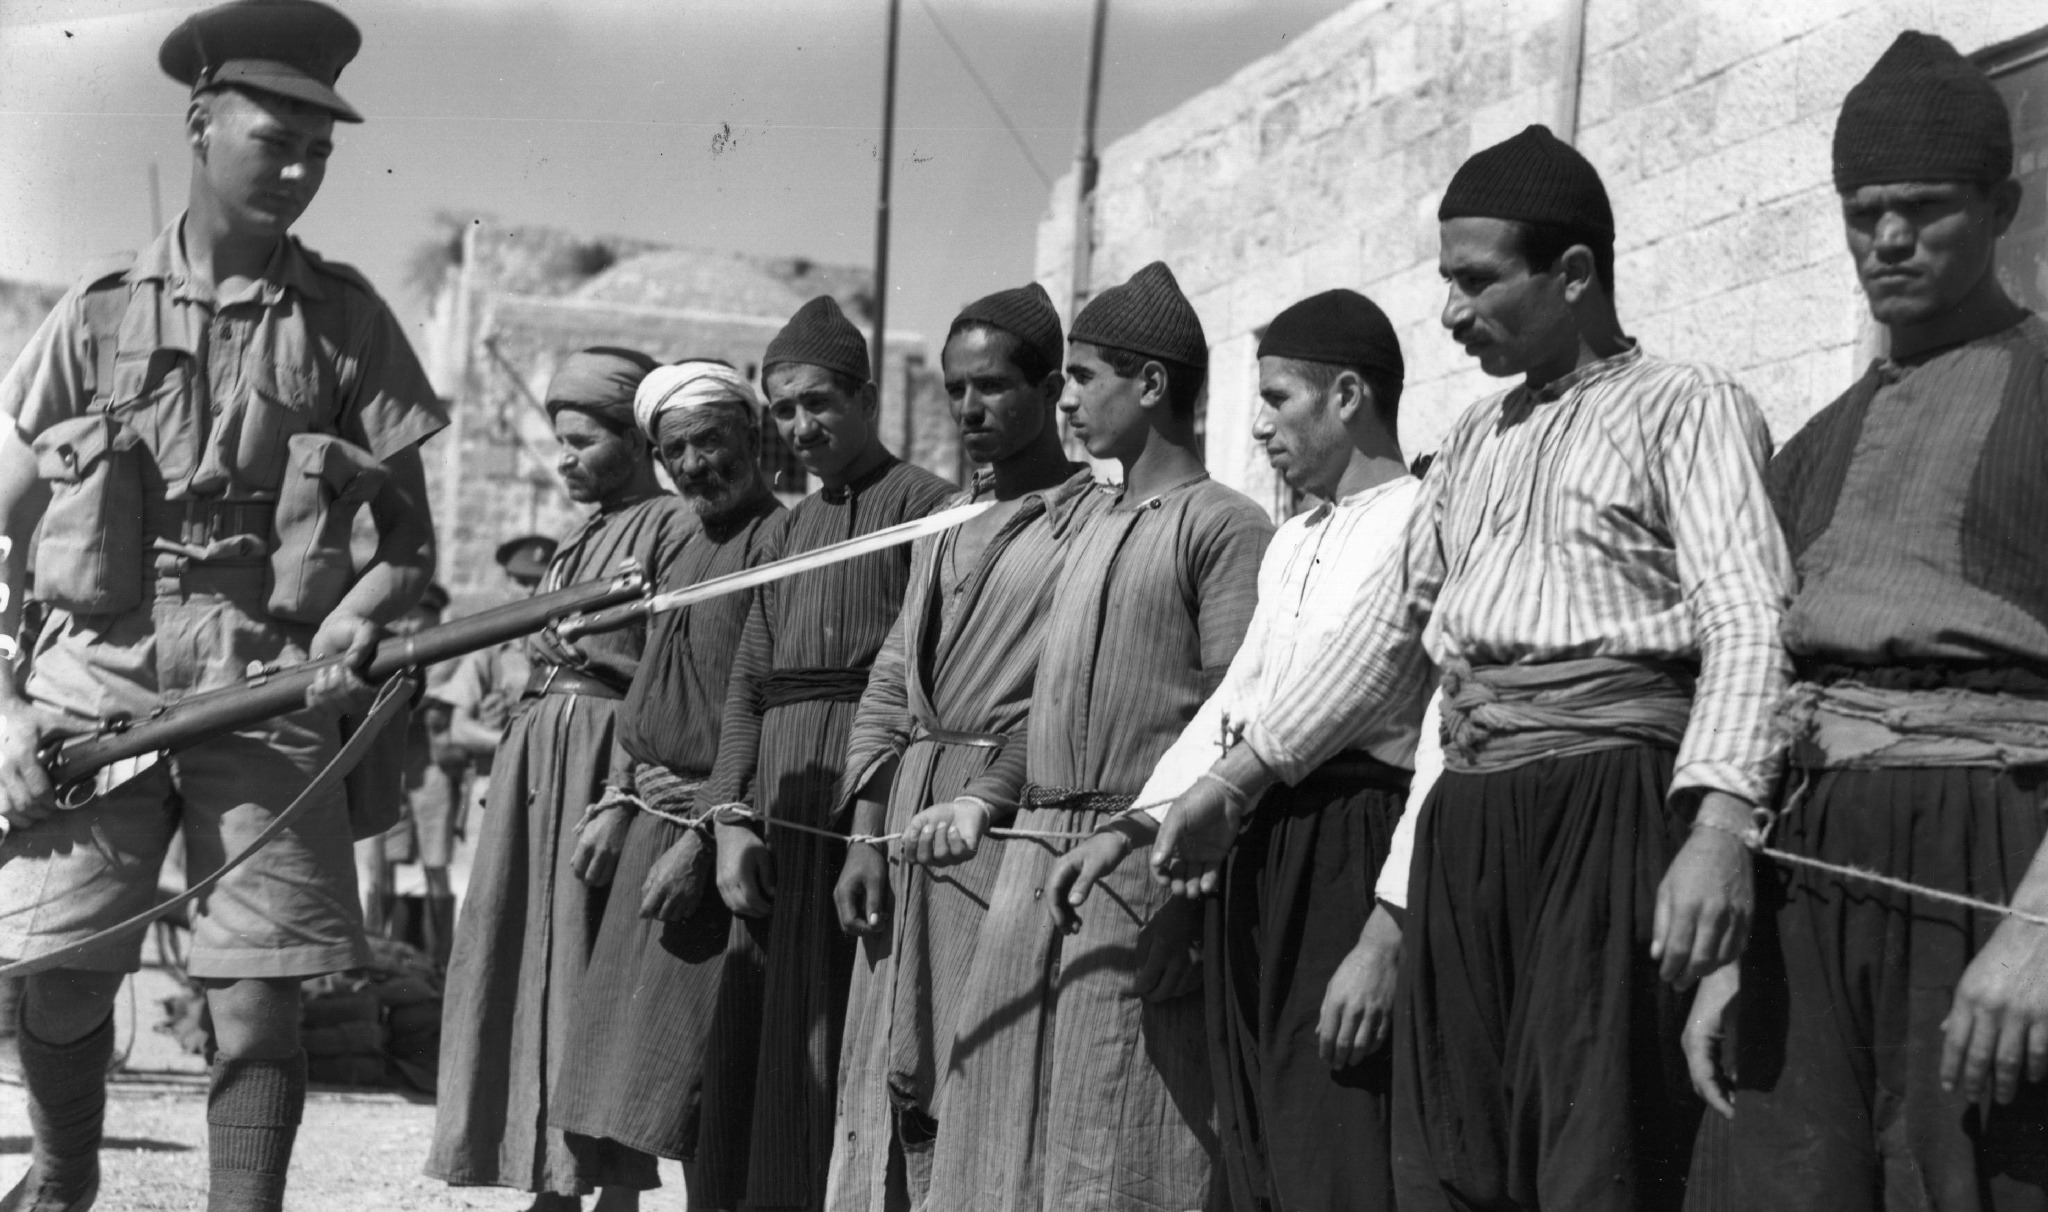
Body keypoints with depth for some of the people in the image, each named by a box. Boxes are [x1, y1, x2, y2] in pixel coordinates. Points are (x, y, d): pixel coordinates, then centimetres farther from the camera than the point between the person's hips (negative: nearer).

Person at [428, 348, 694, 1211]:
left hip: (608, 763, -8)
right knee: (534, 970, 9)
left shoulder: (673, 529, -7)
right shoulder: (581, 540, 19)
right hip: (537, 761, 8)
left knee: (599, 979, -6)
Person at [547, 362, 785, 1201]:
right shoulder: (688, 548, 15)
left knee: (693, 1064, -5)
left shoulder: (781, 541, -13)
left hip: (720, 827, -9)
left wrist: (702, 839, -20)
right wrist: (618, 804, 12)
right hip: (655, 820, 9)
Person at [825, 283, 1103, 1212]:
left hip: (1007, 818, -7)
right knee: (889, 1074, 8)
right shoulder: (946, 523, 18)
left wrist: (982, 804, -19)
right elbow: (891, 682, 16)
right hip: (911, 811, 7)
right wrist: (866, 834, 6)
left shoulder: (1092, 517, -4)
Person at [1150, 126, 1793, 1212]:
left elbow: (1744, 624, -11)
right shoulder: (1474, 439, 23)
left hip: (1612, 800, -6)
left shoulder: (1688, 406, 1)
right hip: (1466, 816, 7)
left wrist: (1717, 826, -26)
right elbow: (1393, 627, 26)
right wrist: (1236, 779, 22)